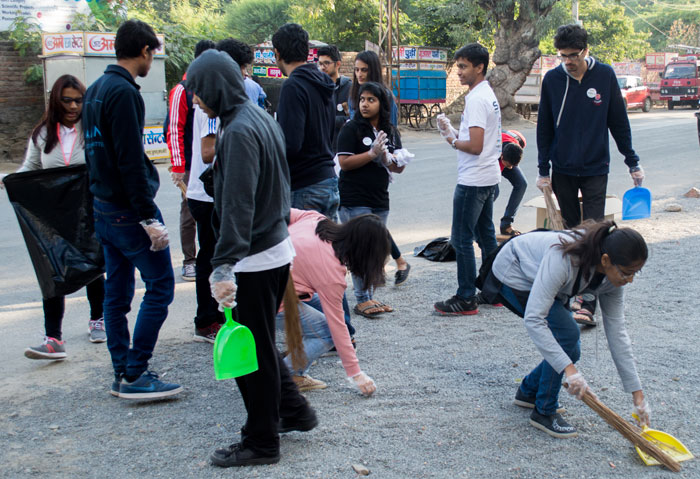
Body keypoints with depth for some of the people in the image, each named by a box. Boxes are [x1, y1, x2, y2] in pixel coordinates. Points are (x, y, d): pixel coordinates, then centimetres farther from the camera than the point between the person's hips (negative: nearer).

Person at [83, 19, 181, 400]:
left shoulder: (95, 90, 14)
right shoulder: (124, 93, -17)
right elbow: (131, 162, -22)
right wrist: (149, 218, -21)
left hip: (103, 208, 10)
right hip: (129, 211, -10)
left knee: (116, 293, 12)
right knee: (160, 286, -3)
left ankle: (122, 374, 19)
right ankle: (134, 375, -2)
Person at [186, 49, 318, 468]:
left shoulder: (239, 130, -19)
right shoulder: (262, 118, 11)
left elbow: (237, 206, -28)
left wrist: (224, 267, -32)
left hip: (255, 259, -10)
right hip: (278, 248, 10)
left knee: (252, 351, 3)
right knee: (261, 343, 22)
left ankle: (261, 442, 15)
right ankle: (294, 410, 33)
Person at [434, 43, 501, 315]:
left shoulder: (476, 100, -18)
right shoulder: (489, 95, 13)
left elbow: (475, 146, -24)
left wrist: (452, 140, -8)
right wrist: (454, 133, 7)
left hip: (472, 181, -10)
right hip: (489, 179, 10)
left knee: (462, 240, -3)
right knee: (486, 235, 16)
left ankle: (466, 299, 2)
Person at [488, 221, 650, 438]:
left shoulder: (612, 274, -19)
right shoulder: (564, 259, -41)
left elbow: (617, 333, -12)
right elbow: (533, 319, -43)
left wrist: (637, 392, -12)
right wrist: (569, 369, -46)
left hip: (537, 278, 7)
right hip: (513, 275, -7)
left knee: (568, 350, -1)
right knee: (567, 334, -21)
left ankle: (528, 390, 26)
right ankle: (544, 412, -6)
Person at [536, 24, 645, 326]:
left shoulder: (605, 75, -5)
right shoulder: (552, 80, -3)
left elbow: (619, 122, 3)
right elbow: (544, 128, 4)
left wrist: (633, 163, 7)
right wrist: (543, 170, 2)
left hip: (595, 169, -2)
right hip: (563, 171, 2)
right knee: (572, 232, 10)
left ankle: (588, 304, -10)